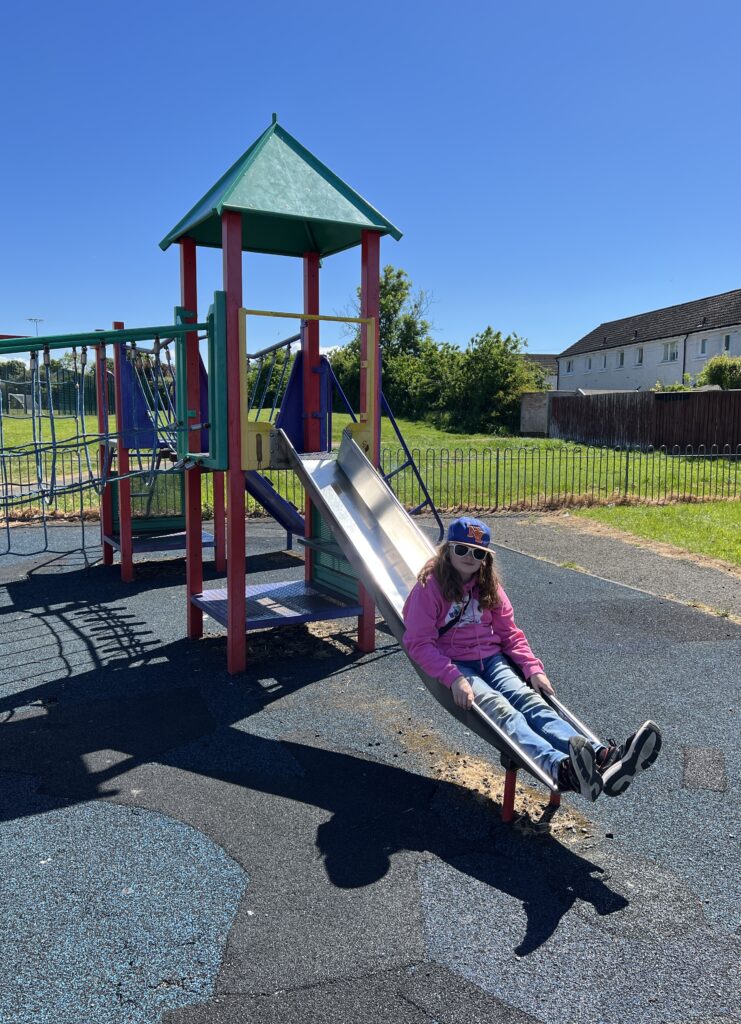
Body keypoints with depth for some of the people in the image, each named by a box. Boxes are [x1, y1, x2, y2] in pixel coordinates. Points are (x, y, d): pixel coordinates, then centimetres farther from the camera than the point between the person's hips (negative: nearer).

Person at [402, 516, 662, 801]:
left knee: (531, 701, -24)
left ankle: (604, 758, -49)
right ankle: (562, 768, -60)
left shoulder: (488, 586, 11)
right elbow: (419, 644, -13)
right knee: (501, 710, -32)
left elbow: (510, 634, 13)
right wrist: (454, 678, -26)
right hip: (453, 666, -5)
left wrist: (533, 668, -3)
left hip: (491, 659, 5)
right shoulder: (430, 587, -7)